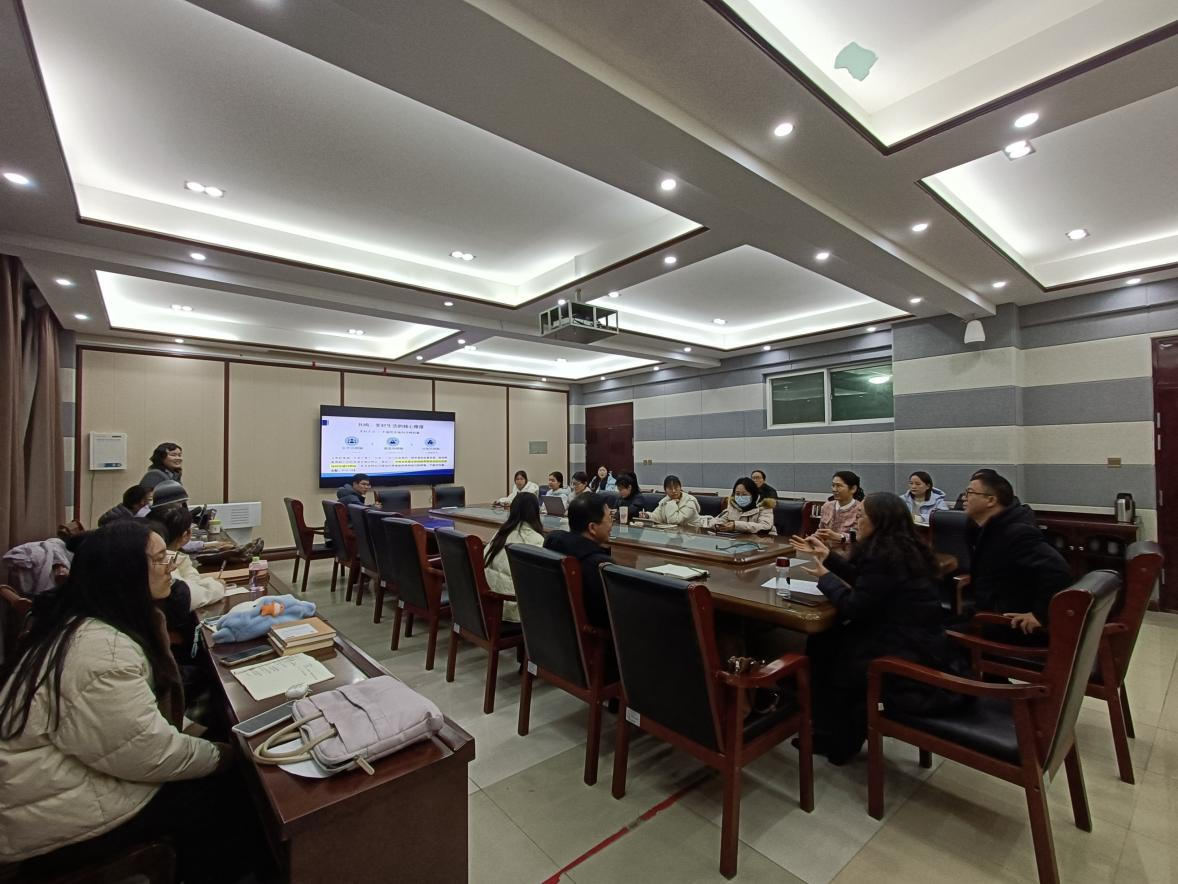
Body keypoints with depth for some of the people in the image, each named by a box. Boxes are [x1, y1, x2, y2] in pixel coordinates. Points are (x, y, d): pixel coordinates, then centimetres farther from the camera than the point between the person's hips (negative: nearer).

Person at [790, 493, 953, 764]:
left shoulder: (884, 556, -25)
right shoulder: (903, 548, 6)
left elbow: (855, 607, -21)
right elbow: (862, 578, 17)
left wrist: (825, 577, -6)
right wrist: (827, 556, 17)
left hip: (907, 652, -9)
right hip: (916, 641, 9)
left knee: (824, 648, 6)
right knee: (825, 642, 12)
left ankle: (839, 743, 25)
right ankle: (834, 734, 24)